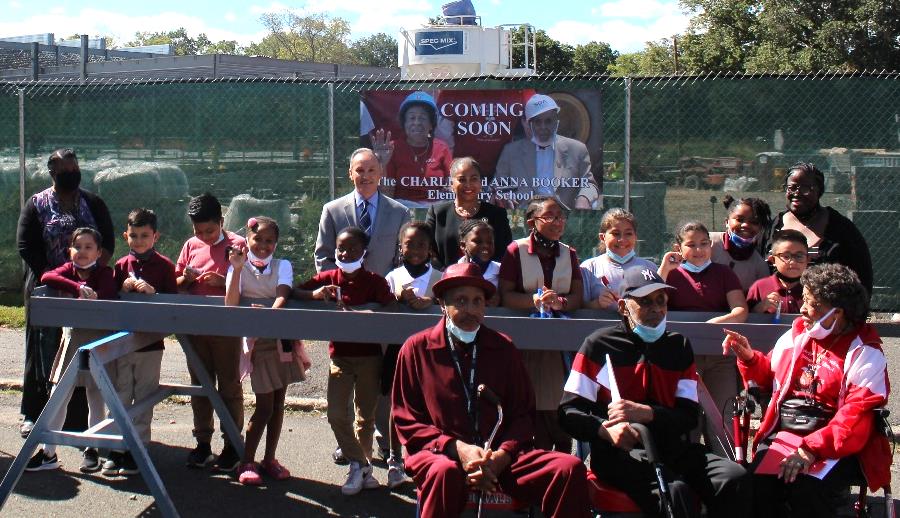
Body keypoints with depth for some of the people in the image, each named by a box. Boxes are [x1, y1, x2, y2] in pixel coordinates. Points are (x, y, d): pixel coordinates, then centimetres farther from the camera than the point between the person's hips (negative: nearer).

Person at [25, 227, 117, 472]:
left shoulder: (104, 272, -5)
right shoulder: (69, 269, 4)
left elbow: (107, 297, -22)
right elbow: (47, 277, -17)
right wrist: (78, 288, -29)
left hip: (97, 340, -3)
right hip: (71, 338, 3)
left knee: (95, 396, 7)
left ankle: (91, 450, 18)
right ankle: (48, 453, 10)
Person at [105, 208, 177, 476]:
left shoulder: (164, 266, -3)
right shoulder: (121, 265, 7)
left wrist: (153, 292, -23)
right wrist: (124, 290, -10)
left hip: (150, 342, -3)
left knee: (144, 398, 5)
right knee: (120, 396, 7)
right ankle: (117, 449, 15)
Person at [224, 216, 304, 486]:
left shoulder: (283, 266, 3)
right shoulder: (239, 268, -1)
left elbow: (282, 295, -15)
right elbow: (231, 304, -15)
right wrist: (237, 269, -22)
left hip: (282, 337, 3)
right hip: (256, 340, -3)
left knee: (278, 402, 8)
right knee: (265, 405, -5)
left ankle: (269, 459, 20)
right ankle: (247, 462, 7)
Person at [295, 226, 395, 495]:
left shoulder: (374, 281, -8)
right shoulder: (327, 278, 1)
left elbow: (391, 309, -17)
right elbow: (294, 292, 0)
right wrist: (316, 294, -19)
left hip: (369, 356, -2)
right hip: (339, 356, 2)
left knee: (366, 415, 9)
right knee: (336, 414, -8)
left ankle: (361, 466, 26)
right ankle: (360, 466, 5)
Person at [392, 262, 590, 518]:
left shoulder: (503, 348, 13)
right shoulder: (416, 348, 5)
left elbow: (524, 413, 12)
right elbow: (406, 421, 3)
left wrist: (501, 456, -9)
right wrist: (456, 448, -12)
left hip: (500, 458, 3)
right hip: (441, 455, -3)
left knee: (571, 468, -21)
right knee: (445, 472, -40)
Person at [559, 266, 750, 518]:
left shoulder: (679, 346, 17)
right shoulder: (600, 344, 5)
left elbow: (690, 416, 7)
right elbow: (569, 412, 0)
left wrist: (645, 413, -13)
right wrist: (607, 429, -21)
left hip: (671, 448, 5)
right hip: (619, 451, -4)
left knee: (735, 478, -21)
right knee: (676, 491, -33)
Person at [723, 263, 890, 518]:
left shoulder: (865, 352, -2)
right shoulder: (796, 335, 14)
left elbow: (856, 418, -13)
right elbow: (770, 377, 30)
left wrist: (811, 449, -25)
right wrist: (749, 358, 8)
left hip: (836, 446, -4)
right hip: (781, 434, 4)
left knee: (807, 488, -33)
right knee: (759, 485, -25)